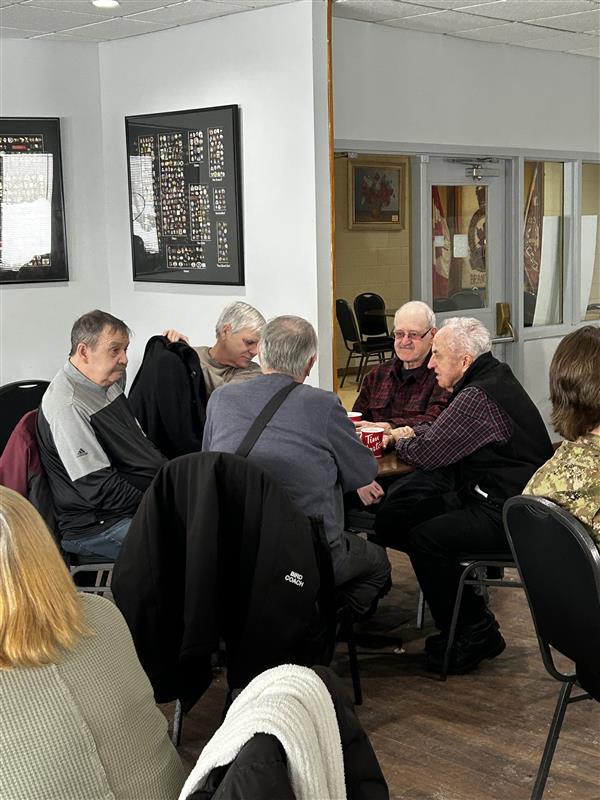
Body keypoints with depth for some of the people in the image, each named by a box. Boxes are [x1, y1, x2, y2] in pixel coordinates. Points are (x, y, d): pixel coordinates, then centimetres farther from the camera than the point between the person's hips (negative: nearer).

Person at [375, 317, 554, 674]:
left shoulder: (479, 397, -21)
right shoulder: (494, 375, 12)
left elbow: (427, 452, -17)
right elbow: (443, 432, 25)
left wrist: (401, 441, 4)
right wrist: (410, 432, 9)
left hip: (507, 515, -11)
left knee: (425, 537, -20)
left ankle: (474, 635, -5)